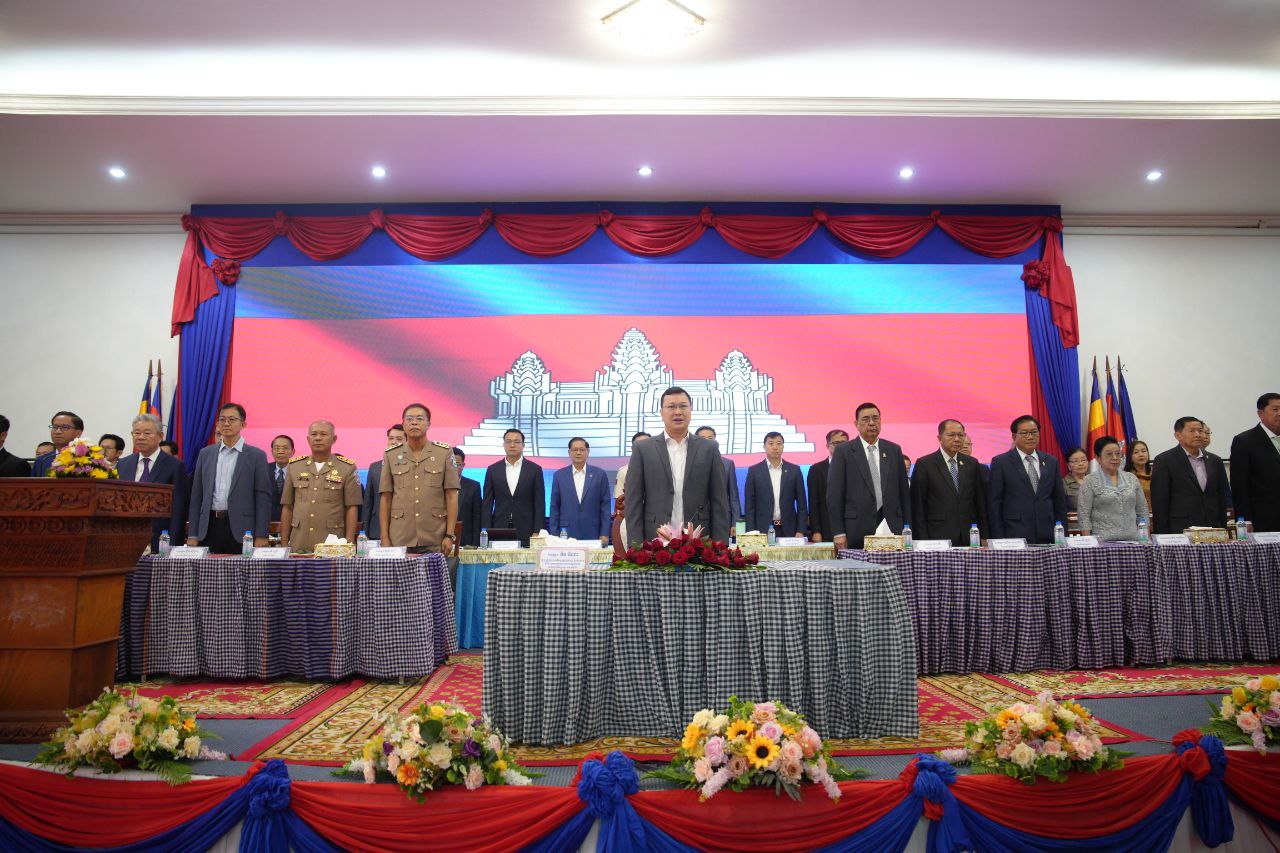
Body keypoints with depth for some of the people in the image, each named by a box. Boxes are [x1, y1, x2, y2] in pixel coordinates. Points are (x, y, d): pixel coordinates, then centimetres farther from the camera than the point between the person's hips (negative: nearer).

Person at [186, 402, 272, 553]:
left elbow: (263, 498, -3)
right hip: (209, 527, 3)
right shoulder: (205, 453, 12)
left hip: (240, 529, -3)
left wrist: (261, 536, -9)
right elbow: (197, 495, 12)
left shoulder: (256, 456, 0)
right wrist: (192, 535, 7)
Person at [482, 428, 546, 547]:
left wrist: (537, 532, -6)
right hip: (499, 530, 1)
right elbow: (487, 503, 7)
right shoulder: (492, 470, 8)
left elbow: (539, 504, 1)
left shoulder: (535, 469, 3)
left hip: (526, 532, -1)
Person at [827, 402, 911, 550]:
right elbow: (834, 495, -2)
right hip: (857, 530, -3)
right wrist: (838, 533, -8)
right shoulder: (843, 451, 1)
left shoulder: (894, 450, 12)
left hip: (892, 526, 3)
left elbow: (904, 491, 13)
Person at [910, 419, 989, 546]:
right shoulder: (924, 464, -2)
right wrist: (922, 542, -9)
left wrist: (984, 537, 8)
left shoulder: (971, 463, 11)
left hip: (969, 538, 4)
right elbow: (917, 507, -4)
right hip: (938, 539, -4)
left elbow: (980, 503, 13)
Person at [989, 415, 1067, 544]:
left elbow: (1060, 501, 14)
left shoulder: (1051, 462, 12)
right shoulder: (1001, 462, 0)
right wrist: (999, 539, -8)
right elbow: (995, 503, -3)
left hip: (1047, 537, 3)